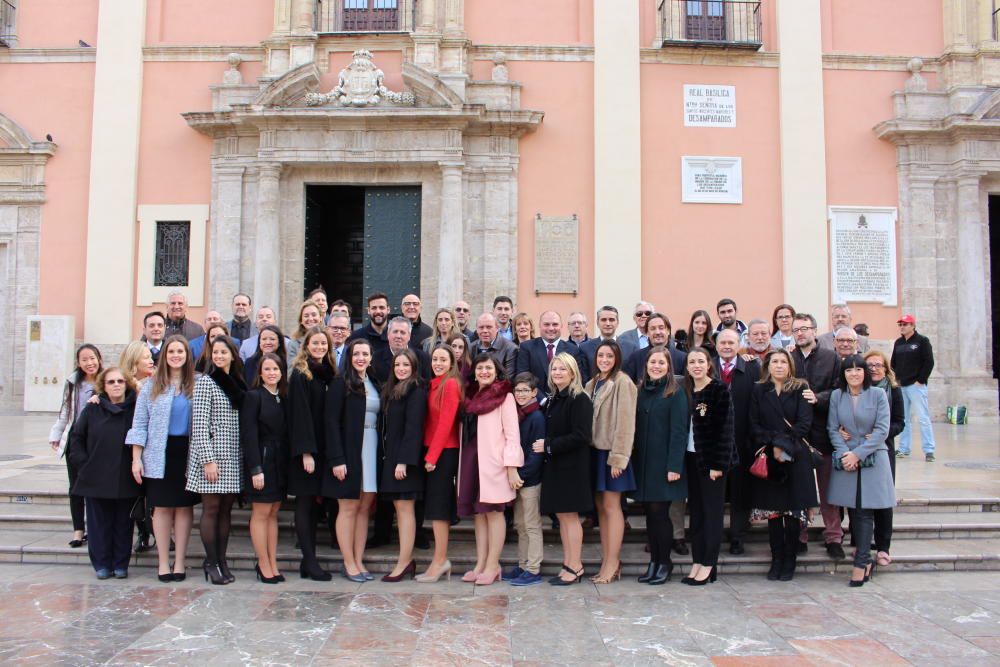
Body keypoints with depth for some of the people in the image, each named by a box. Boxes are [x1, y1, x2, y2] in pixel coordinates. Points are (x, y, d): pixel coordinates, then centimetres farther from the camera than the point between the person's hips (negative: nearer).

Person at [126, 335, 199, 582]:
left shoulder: (196, 386, 4)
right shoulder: (152, 386, 4)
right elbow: (140, 424, 3)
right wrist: (136, 458, -4)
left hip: (187, 453, 0)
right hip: (159, 454, 0)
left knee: (184, 506, 4)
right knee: (163, 507, 4)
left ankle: (179, 562, 13)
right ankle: (163, 562, 13)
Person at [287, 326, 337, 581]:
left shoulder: (328, 373, 12)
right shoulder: (300, 375, -6)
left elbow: (330, 414, 11)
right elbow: (299, 414, -13)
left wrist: (327, 450, 5)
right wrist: (305, 452, -18)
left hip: (321, 448, 6)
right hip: (305, 449, -6)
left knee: (312, 504, 9)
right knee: (304, 503, -2)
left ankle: (309, 562, 14)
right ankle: (310, 562, 1)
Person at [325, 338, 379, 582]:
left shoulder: (374, 384, 13)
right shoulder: (341, 383, -5)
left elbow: (379, 419, 13)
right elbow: (332, 422, -10)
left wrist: (380, 451, 4)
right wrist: (336, 459, -16)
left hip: (371, 450, 6)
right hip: (349, 451, -6)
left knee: (365, 508, 7)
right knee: (348, 508, 0)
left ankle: (359, 562, 14)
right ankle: (349, 564, 7)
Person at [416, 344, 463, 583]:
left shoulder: (451, 384, -10)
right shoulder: (435, 385, 13)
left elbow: (446, 422, -14)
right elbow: (430, 420, 12)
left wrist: (432, 455, -14)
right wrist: (429, 453, 4)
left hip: (444, 451, -8)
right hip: (432, 450, 8)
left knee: (438, 505, -5)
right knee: (436, 506, 9)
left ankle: (440, 560, 2)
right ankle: (441, 560, 15)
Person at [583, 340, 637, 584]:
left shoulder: (622, 383, -10)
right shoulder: (592, 384, 13)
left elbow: (625, 422, -14)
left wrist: (618, 457, -17)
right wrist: (588, 445, 4)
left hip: (612, 453, -7)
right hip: (595, 450, 7)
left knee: (611, 506, -3)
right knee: (601, 507, 9)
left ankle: (612, 564, 4)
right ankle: (606, 560, 16)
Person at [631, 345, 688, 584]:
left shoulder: (676, 393, -5)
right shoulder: (640, 391, 10)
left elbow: (679, 431, -10)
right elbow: (635, 427, 10)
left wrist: (674, 466, -15)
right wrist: (632, 460, 3)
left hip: (663, 463, -5)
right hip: (642, 463, 5)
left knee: (659, 512, -3)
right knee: (650, 513, 9)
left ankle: (664, 562, 12)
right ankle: (654, 561, 19)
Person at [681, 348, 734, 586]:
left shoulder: (720, 390, -7)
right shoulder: (687, 392, 10)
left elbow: (725, 429, -11)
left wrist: (719, 464, -16)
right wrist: (680, 461, 3)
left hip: (711, 459, -6)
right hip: (691, 458, 6)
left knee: (711, 510, 2)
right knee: (696, 510, 9)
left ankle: (708, 564, 7)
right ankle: (697, 562, 16)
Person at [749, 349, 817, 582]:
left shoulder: (801, 389, 4)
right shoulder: (758, 391, 9)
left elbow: (805, 423, -5)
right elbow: (754, 425, 4)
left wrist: (783, 444, -13)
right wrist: (772, 443, -11)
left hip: (795, 457, -1)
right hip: (768, 459, 2)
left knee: (793, 510, 0)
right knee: (772, 510, 2)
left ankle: (789, 562, 10)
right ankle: (777, 560, 12)